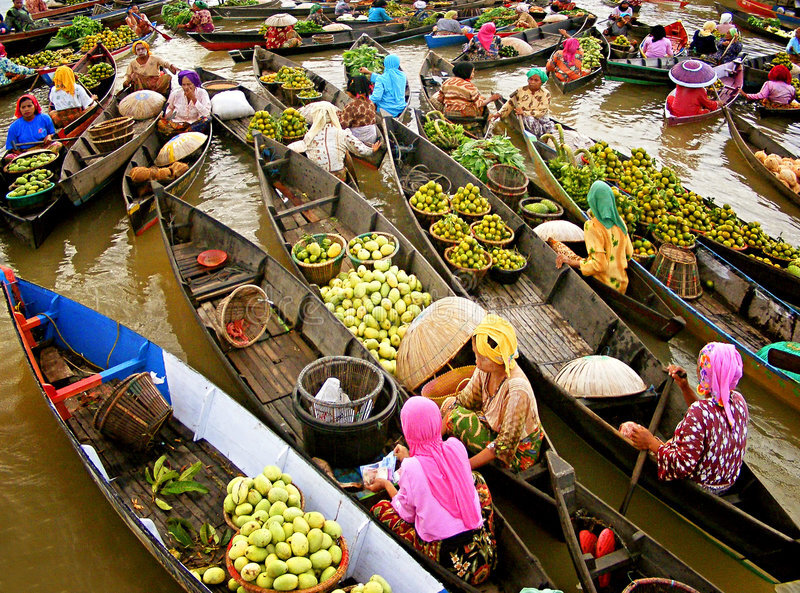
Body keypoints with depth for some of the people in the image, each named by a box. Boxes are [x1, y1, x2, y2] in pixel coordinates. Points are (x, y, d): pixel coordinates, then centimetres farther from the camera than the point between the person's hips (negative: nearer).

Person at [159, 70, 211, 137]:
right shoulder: (175, 93, -1)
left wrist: (194, 99, -21)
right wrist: (167, 115, -4)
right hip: (177, 123, 1)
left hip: (194, 124, -1)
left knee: (206, 120, -35)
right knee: (160, 123, -28)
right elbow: (169, 108, 19)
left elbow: (206, 114, -18)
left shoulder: (202, 93, -6)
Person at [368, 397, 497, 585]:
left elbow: (407, 514, -2)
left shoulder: (411, 468, -19)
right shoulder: (456, 447, -6)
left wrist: (386, 484, 15)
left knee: (380, 509, 10)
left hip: (445, 558, -4)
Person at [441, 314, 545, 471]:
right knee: (449, 403, -2)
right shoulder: (485, 368, -14)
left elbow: (505, 445, -30)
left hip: (519, 453, -7)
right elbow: (464, 399, -3)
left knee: (456, 417, -19)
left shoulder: (517, 390, -35)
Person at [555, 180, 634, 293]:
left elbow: (599, 264, -22)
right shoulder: (619, 221, 0)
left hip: (604, 285, -7)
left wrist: (570, 262, -19)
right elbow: (629, 253, 9)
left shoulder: (592, 227, -19)